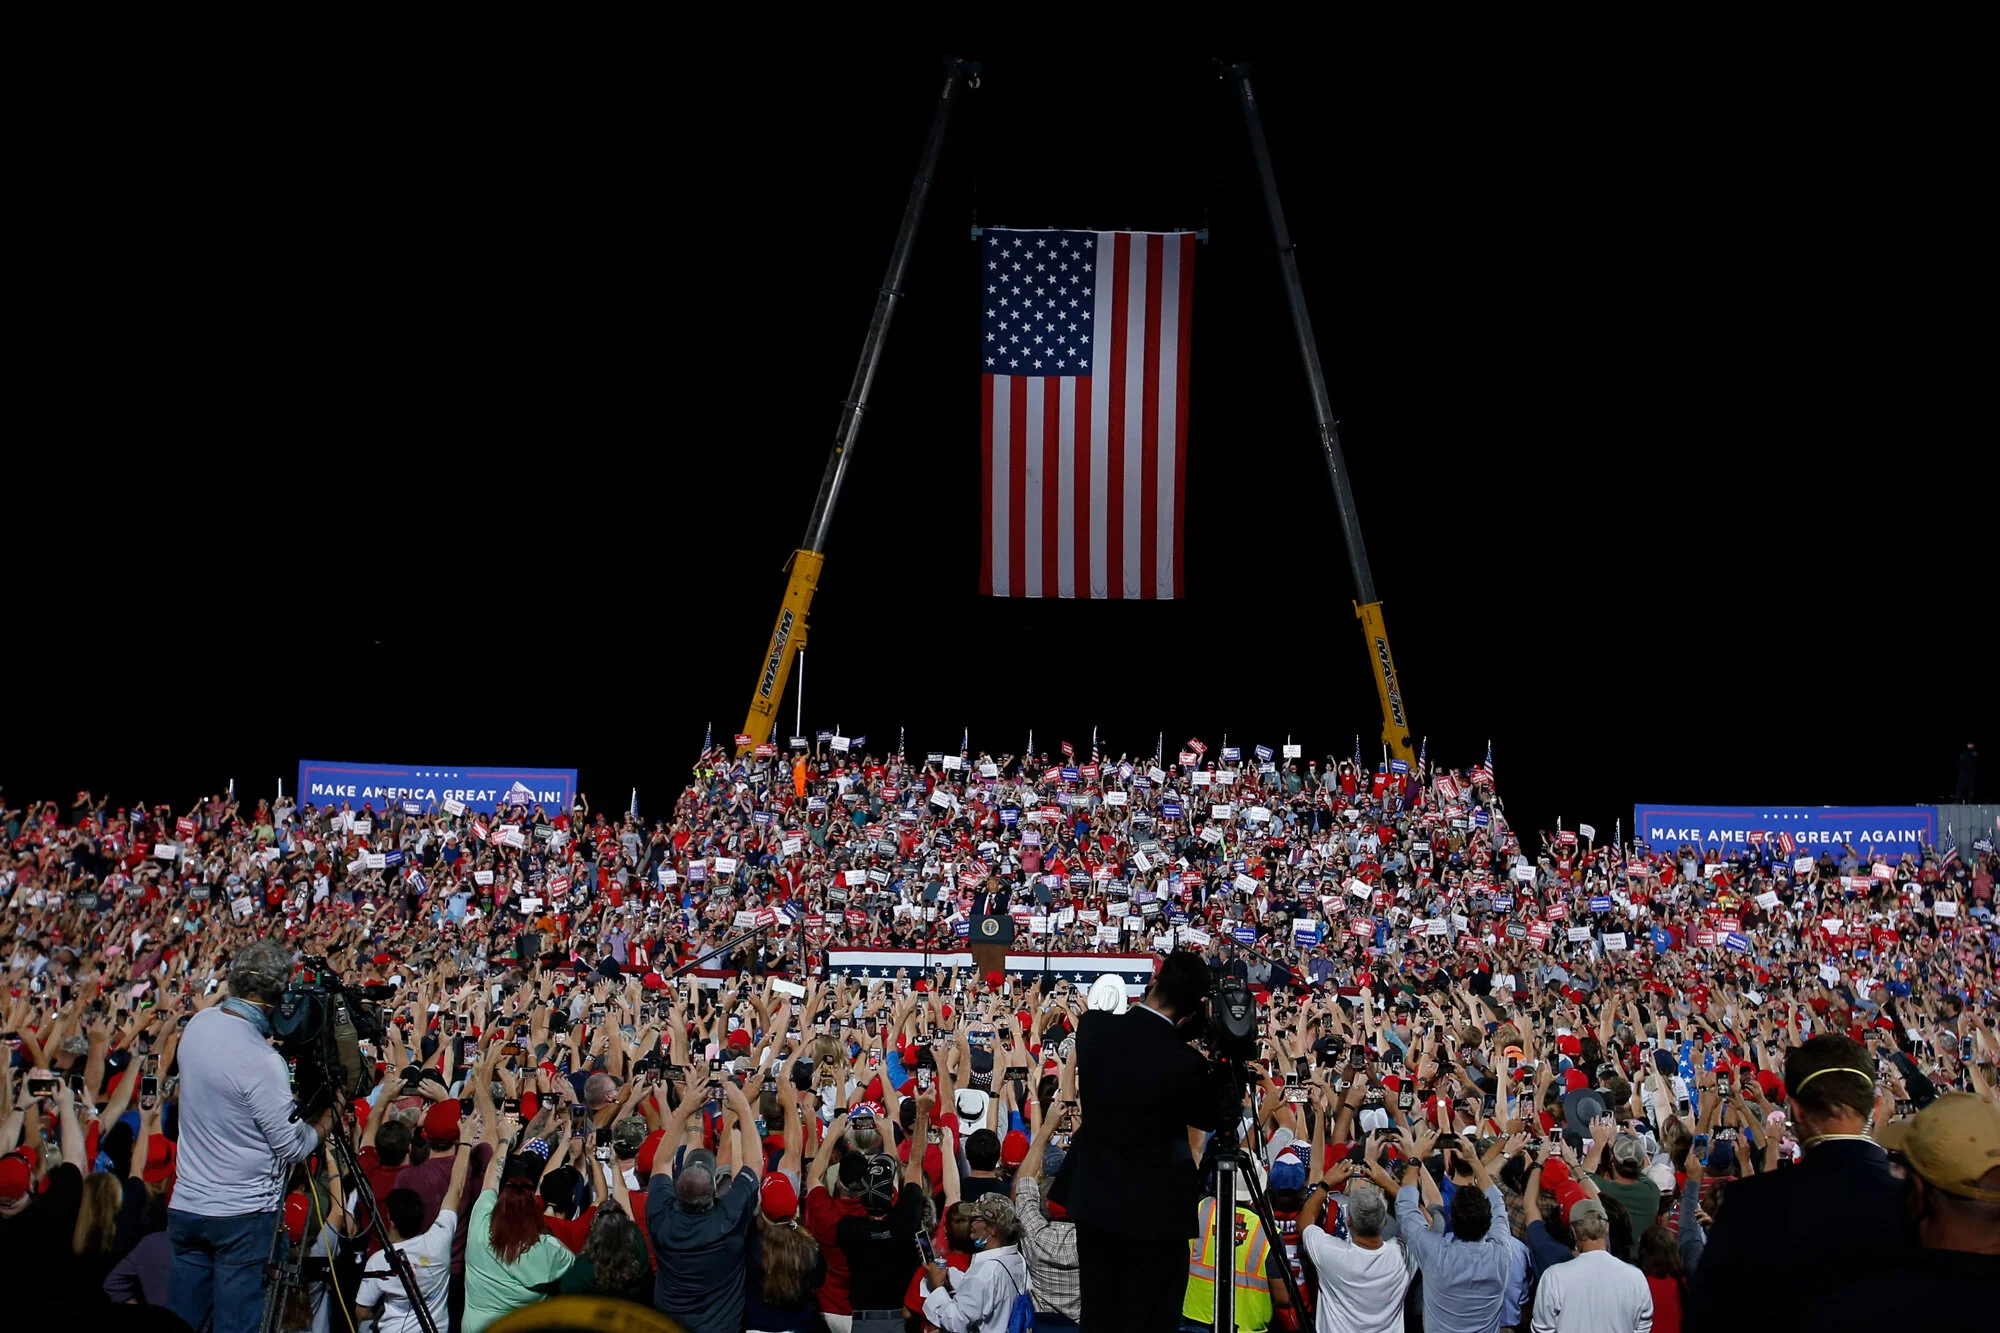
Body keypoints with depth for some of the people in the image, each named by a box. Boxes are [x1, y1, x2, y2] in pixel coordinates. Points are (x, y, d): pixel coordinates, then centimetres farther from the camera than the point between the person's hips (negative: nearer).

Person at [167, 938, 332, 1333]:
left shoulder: (199, 1023, -1)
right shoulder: (262, 1062, -23)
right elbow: (293, 1146, -16)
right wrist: (323, 1121, 1)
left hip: (186, 1205, 7)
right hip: (242, 1212, -7)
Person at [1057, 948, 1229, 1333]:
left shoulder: (1092, 1027, -10)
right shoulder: (1185, 1063, -24)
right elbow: (1216, 1117, -6)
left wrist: (1190, 1029, 0)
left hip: (1093, 1199, 5)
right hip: (1153, 1210, -5)